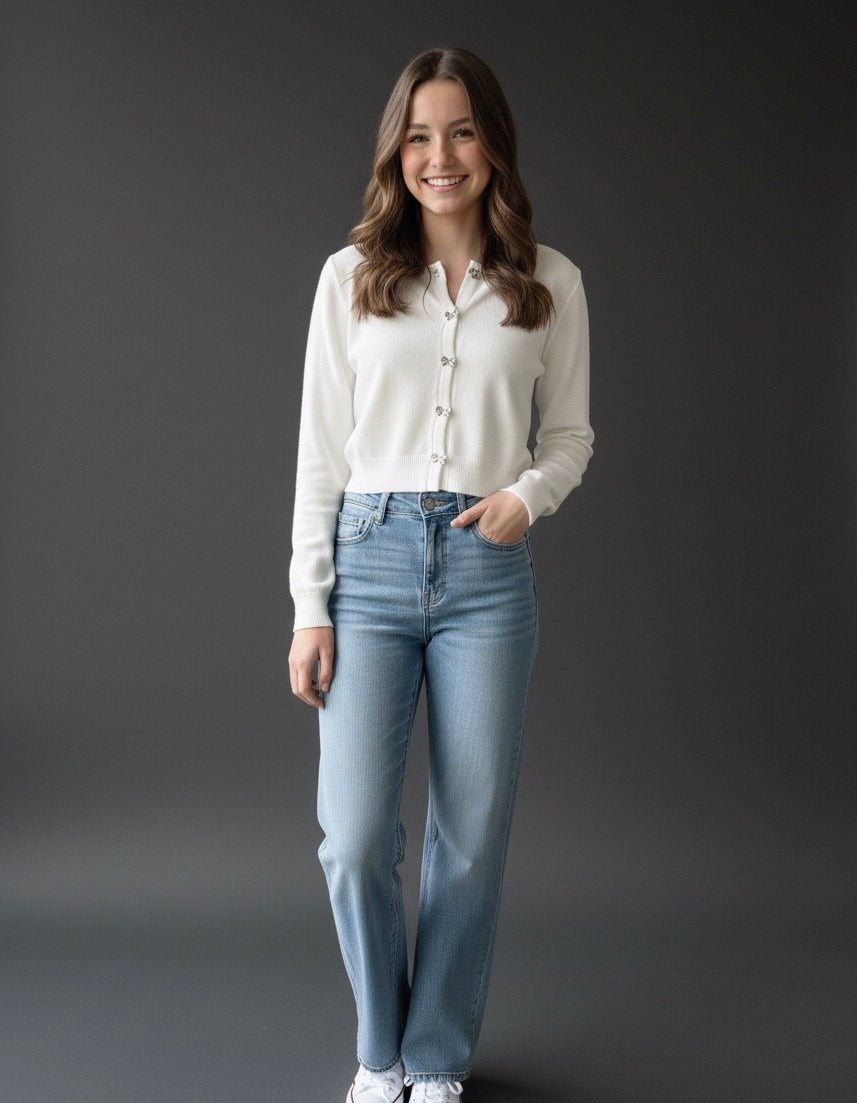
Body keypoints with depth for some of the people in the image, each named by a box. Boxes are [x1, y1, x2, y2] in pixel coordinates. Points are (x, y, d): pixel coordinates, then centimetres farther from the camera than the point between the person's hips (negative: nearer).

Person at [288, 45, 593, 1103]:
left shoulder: (552, 283, 6)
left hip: (487, 571, 1)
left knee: (472, 837, 7)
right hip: (369, 561, 0)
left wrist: (528, 493, -10)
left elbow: (570, 434, 13)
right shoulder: (351, 276, 4)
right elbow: (319, 450, 4)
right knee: (355, 838, -3)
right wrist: (309, 607, -1)